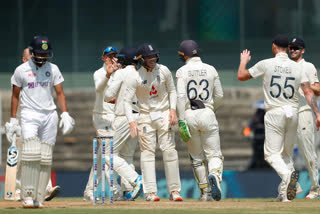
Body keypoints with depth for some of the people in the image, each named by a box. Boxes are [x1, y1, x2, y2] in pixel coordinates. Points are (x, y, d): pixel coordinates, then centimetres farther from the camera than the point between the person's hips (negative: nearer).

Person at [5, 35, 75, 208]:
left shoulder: (53, 69, 9)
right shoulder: (21, 70, 2)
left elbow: (60, 93, 9)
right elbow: (15, 95, 8)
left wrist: (65, 114, -5)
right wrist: (13, 120, 4)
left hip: (49, 115, 3)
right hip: (29, 114, -3)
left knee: (46, 158, -1)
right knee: (31, 153, -20)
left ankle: (39, 198, 3)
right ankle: (28, 195, -17)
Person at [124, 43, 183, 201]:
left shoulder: (163, 71, -1)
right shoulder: (135, 78, -10)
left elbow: (172, 91, 9)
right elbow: (127, 101, -10)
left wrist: (172, 110, -6)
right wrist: (131, 122, -22)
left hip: (164, 114, 2)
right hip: (146, 116, -2)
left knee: (169, 151, -3)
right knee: (147, 152, -5)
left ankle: (174, 191, 1)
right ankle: (150, 192, -7)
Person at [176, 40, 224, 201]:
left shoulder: (182, 71, -2)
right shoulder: (211, 70, 5)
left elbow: (181, 96, -12)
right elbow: (219, 95, 9)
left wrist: (181, 120, -12)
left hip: (189, 115, -1)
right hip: (207, 114, 1)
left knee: (197, 158, 10)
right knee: (214, 154, 3)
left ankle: (205, 192, 10)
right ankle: (214, 176, -28)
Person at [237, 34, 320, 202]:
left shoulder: (266, 64, -5)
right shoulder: (296, 67, 4)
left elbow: (241, 76, 5)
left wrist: (243, 61, 25)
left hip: (275, 113, -4)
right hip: (293, 113, 4)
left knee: (272, 154, -3)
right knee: (287, 154, 16)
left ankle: (287, 175, -33)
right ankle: (284, 192, 7)